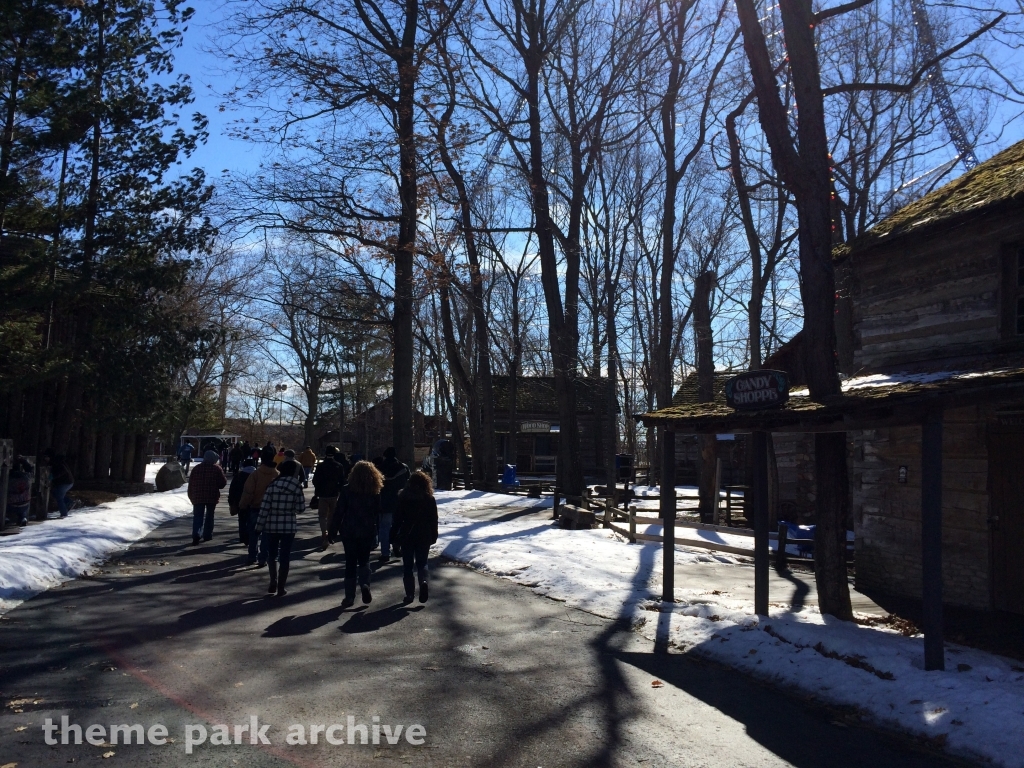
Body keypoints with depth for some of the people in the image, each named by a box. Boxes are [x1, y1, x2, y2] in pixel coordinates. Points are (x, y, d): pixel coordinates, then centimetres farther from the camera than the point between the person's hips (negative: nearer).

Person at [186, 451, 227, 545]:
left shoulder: (197, 468, 6)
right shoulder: (217, 469, -4)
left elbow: (191, 484, 7)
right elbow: (223, 483, -5)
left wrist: (191, 497, 14)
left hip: (198, 497, 2)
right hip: (212, 497, -1)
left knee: (197, 516, 2)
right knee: (209, 516, 13)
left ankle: (196, 535, -16)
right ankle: (207, 535, 15)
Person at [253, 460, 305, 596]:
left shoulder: (273, 485, -4)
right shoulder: (296, 486, -5)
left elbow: (264, 508, -6)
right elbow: (301, 508, -5)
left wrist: (259, 526, 0)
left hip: (271, 525, 1)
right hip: (289, 526, -1)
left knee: (272, 554, 19)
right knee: (284, 557, 7)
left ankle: (273, 582, 10)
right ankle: (281, 588, 10)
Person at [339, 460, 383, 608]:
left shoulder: (347, 491, -7)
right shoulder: (375, 493, -3)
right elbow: (378, 515, -1)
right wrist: (377, 534, 6)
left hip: (349, 532, -1)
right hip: (368, 532, 1)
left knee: (350, 563, 8)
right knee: (364, 560, 18)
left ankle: (350, 596, 8)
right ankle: (365, 584, -7)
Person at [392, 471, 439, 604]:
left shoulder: (403, 497, -5)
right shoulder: (429, 499, -3)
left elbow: (398, 518, -4)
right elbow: (434, 519, -1)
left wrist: (394, 535, 3)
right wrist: (434, 536, 8)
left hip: (407, 535, -1)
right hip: (424, 536, 1)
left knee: (408, 565, 9)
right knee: (422, 563, 13)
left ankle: (409, 594, 6)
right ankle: (423, 581, -16)